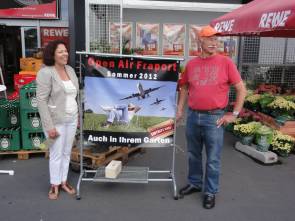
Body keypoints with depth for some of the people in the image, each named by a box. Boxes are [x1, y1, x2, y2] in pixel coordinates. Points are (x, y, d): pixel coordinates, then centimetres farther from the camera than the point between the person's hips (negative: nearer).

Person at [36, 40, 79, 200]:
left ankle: (63, 181, 31)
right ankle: (54, 185, 24)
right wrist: (49, 126, -20)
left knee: (67, 152, 15)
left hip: (71, 119, 6)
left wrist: (78, 116, 14)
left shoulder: (70, 70, 6)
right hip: (56, 121, -6)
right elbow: (41, 100, -17)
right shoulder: (46, 73, -15)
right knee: (56, 153, 5)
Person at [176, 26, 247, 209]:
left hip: (214, 118, -4)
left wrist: (234, 114, -7)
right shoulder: (191, 64, 5)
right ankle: (195, 183, 37)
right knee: (193, 154, 17)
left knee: (213, 159, 6)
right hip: (193, 116, 4)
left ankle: (211, 192, 23)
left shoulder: (226, 62, -5)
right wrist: (180, 110, 10)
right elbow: (184, 88, 17)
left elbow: (242, 89, -4)